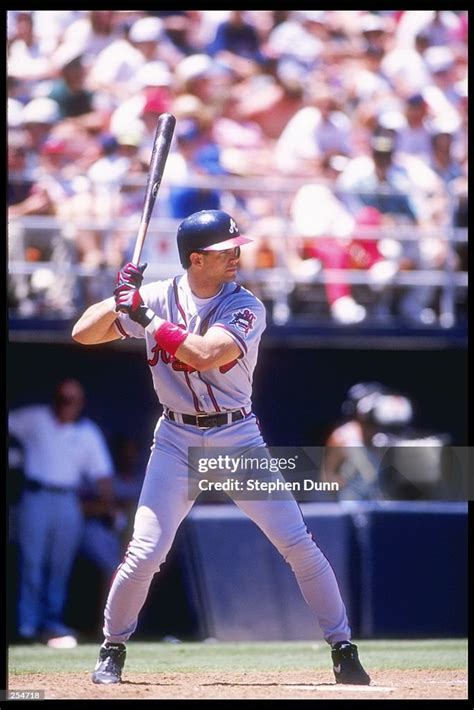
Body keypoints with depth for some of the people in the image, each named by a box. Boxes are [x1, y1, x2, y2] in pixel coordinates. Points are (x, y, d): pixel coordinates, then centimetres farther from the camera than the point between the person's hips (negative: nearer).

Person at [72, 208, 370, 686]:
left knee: (297, 543, -5)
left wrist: (144, 315, -26)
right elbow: (83, 334, -5)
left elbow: (205, 355, -28)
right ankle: (112, 648, 13)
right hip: (177, 440, 1)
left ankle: (343, 650, 6)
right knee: (146, 551, -8)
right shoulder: (159, 296, -3)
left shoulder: (246, 307, -10)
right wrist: (121, 299, -21)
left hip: (238, 437, -1)